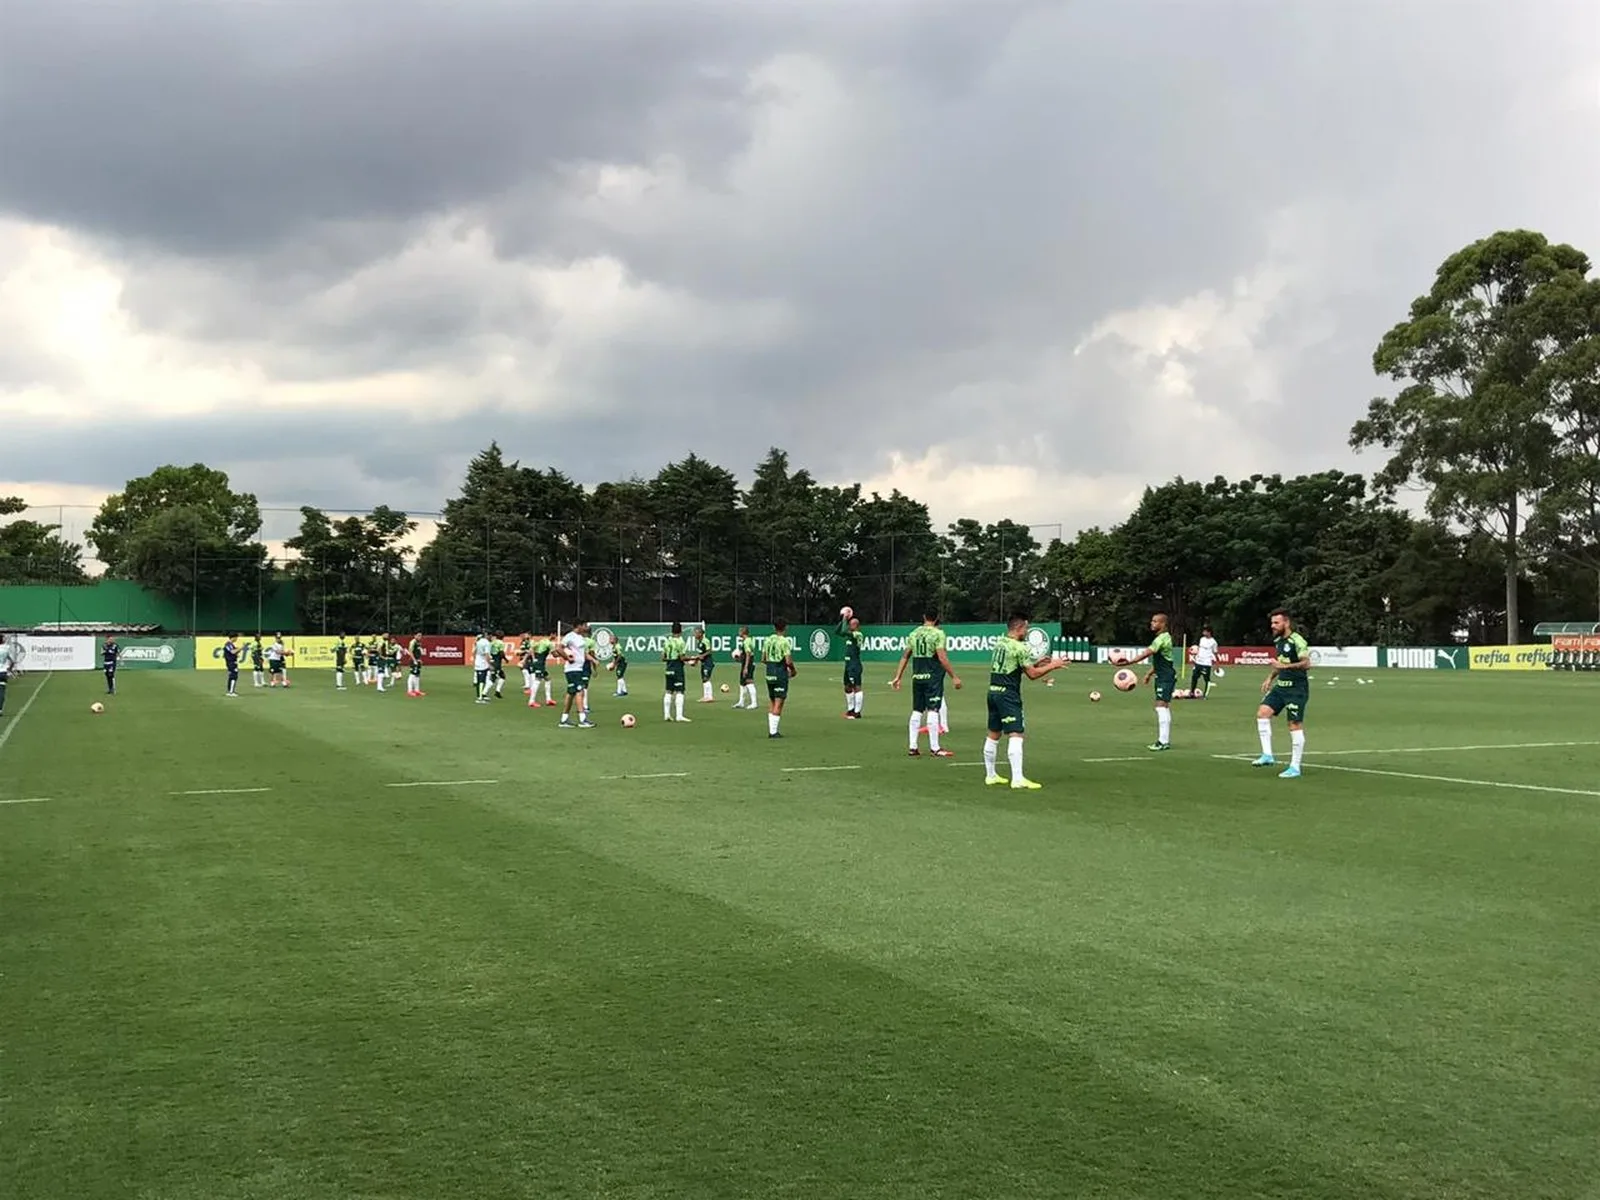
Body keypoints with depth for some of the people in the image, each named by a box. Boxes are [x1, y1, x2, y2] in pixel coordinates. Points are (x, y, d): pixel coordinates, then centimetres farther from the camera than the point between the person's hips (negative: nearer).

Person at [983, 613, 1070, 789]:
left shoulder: (999, 642, 11)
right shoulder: (1019, 647, -13)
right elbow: (1032, 674, -10)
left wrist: (1036, 664, 19)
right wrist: (1052, 666, 1)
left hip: (994, 691, 9)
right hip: (1008, 694, -9)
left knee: (993, 734, 15)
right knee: (1016, 735, -10)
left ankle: (990, 775, 23)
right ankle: (1017, 779, -16)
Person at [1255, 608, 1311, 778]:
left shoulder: (1297, 641, -15)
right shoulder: (1278, 641, 12)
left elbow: (1306, 663, -24)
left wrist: (1284, 666, -29)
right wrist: (1270, 677, 18)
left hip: (1296, 688, -8)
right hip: (1281, 686, 8)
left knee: (1295, 725, -4)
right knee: (1262, 713, -7)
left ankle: (1295, 767, 5)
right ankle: (1267, 755, -3)